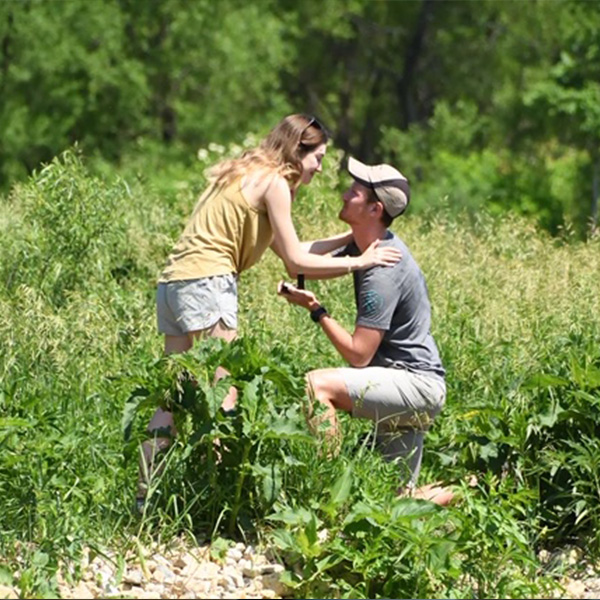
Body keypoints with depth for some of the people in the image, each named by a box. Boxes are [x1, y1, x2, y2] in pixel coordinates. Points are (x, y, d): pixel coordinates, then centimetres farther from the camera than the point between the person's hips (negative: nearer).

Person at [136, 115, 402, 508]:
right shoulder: (274, 182, -4)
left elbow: (288, 251, 23)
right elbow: (296, 262, -6)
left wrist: (353, 237, 24)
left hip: (174, 283, 10)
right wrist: (360, 262, 1)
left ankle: (147, 494, 8)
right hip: (206, 283, -10)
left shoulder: (250, 176, 24)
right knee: (223, 398, -10)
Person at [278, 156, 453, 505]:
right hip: (408, 386, 10)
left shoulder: (384, 271, -22)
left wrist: (316, 310, -15)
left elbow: (358, 355, -22)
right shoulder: (367, 246, 7)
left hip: (419, 384, -10)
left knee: (318, 385, -27)